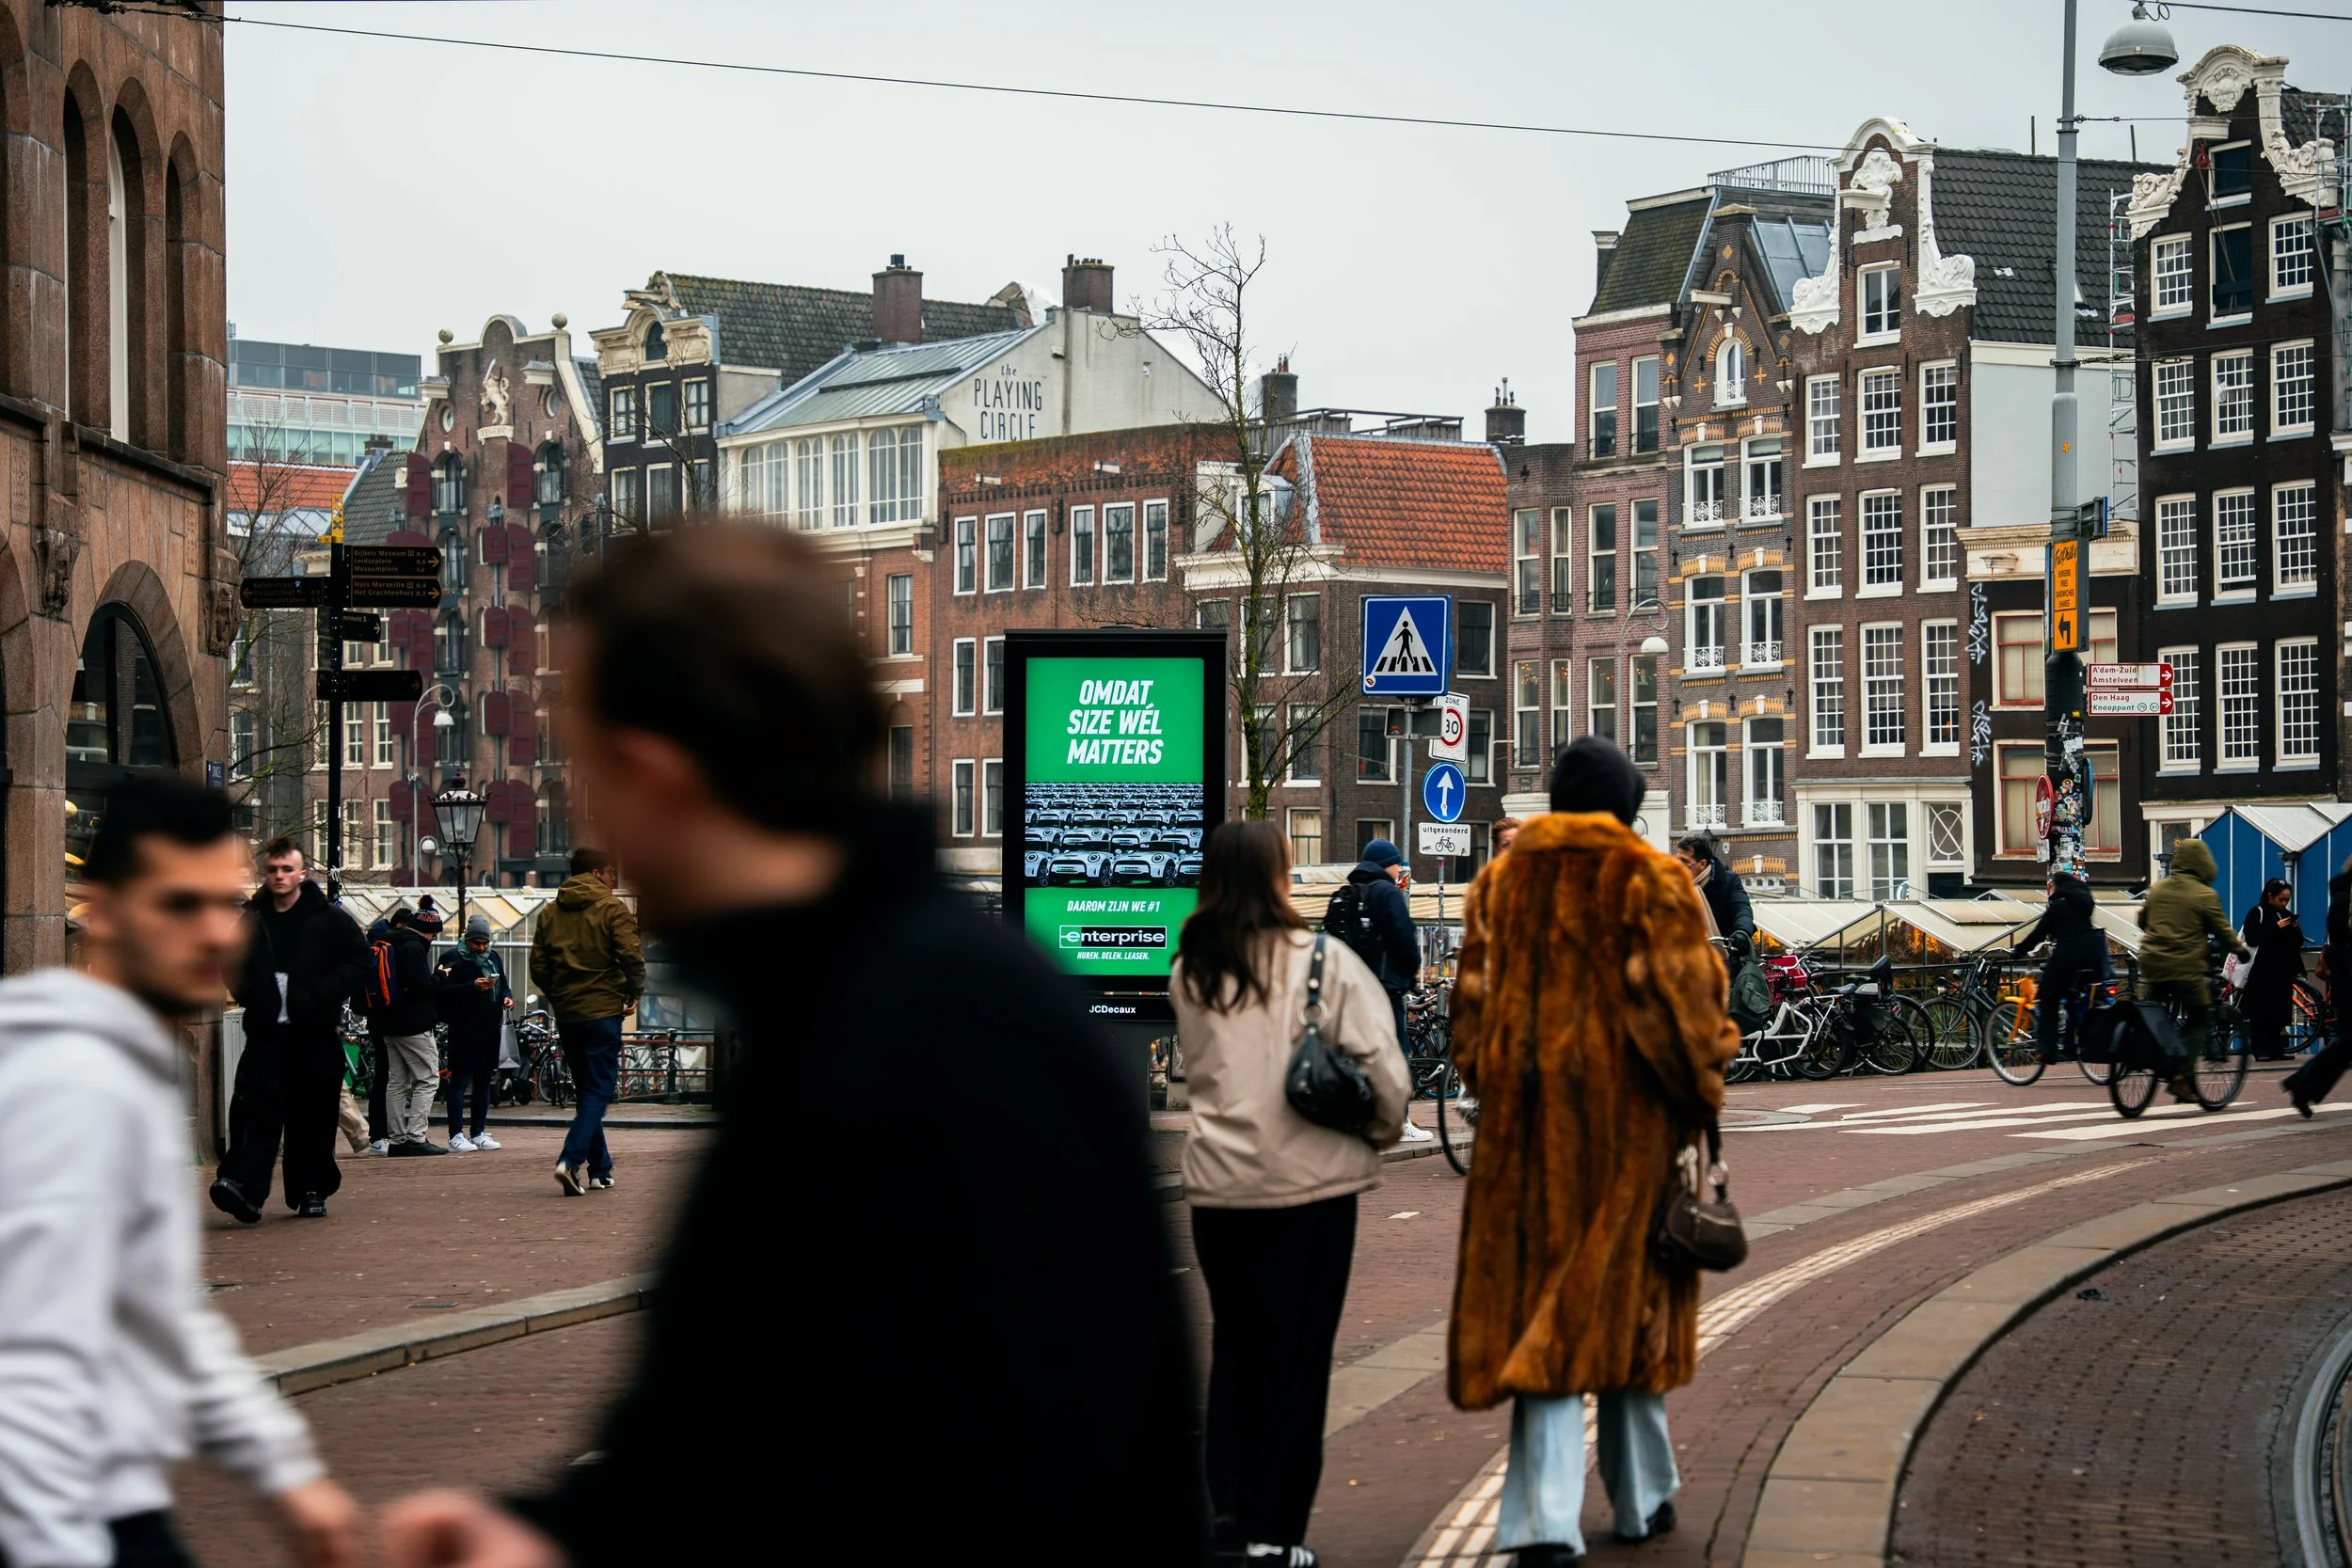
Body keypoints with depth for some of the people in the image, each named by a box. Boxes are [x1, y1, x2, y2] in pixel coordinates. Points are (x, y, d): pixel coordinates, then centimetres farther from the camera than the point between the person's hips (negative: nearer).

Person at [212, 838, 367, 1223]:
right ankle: (244, 1184, -23)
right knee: (256, 1106, -13)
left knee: (314, 1114, 4)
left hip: (316, 1032, -1)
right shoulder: (251, 920, 10)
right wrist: (247, 994, 4)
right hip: (266, 1031, 1)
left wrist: (322, 996, -10)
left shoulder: (329, 919, 2)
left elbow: (358, 959, 1)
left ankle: (311, 1191, 15)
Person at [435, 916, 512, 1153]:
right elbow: (442, 989, -17)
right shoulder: (454, 960, -5)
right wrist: (473, 987, -26)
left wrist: (507, 997, 7)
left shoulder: (493, 959, 17)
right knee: (460, 1081, -7)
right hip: (464, 1032, -7)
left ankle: (478, 1133, 19)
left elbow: (503, 985, 29)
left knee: (484, 1082, 12)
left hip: (490, 1030, 7)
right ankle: (456, 1136, -8)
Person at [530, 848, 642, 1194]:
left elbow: (538, 965, 6)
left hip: (565, 1013, 5)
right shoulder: (611, 908, -6)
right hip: (603, 1010, -5)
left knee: (587, 1089, 16)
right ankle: (571, 1160, -22)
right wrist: (634, 992, 1)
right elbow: (632, 956, -14)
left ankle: (599, 1168, 17)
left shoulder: (549, 913, 9)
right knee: (599, 1091, -4)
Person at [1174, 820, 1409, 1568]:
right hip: (1310, 1179, -4)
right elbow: (1383, 1067, -10)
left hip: (1217, 1184, 4)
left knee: (1233, 1345, 17)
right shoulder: (1323, 960, -9)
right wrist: (1380, 1132, 6)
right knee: (1297, 1353, 4)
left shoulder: (1188, 971, 3)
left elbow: (1196, 1068, 11)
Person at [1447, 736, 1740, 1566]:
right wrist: (1700, 1098, 0)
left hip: (1526, 1121, 2)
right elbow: (1682, 1000, -11)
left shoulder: (1501, 883, 6)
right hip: (1627, 1120, -2)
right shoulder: (1652, 881, -6)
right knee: (1626, 1298, 12)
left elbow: (1473, 1003, 5)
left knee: (1538, 1302, 2)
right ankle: (1639, 1497, 24)